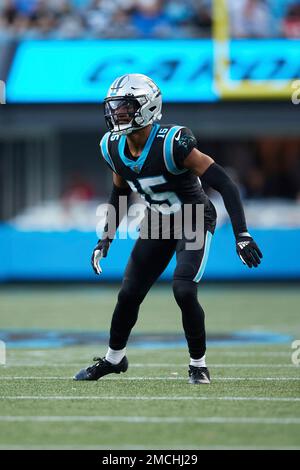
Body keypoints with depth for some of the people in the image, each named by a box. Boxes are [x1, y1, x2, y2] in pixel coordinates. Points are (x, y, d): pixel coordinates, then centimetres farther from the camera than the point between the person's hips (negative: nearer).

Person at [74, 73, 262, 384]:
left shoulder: (173, 144, -30)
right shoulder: (114, 149, -9)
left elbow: (225, 184, -28)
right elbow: (119, 193, 12)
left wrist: (242, 236, -32)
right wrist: (105, 239, 10)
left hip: (195, 221, -6)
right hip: (158, 223, 6)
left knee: (184, 291, -23)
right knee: (129, 294, 5)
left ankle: (198, 364, -2)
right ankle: (114, 358, 30)